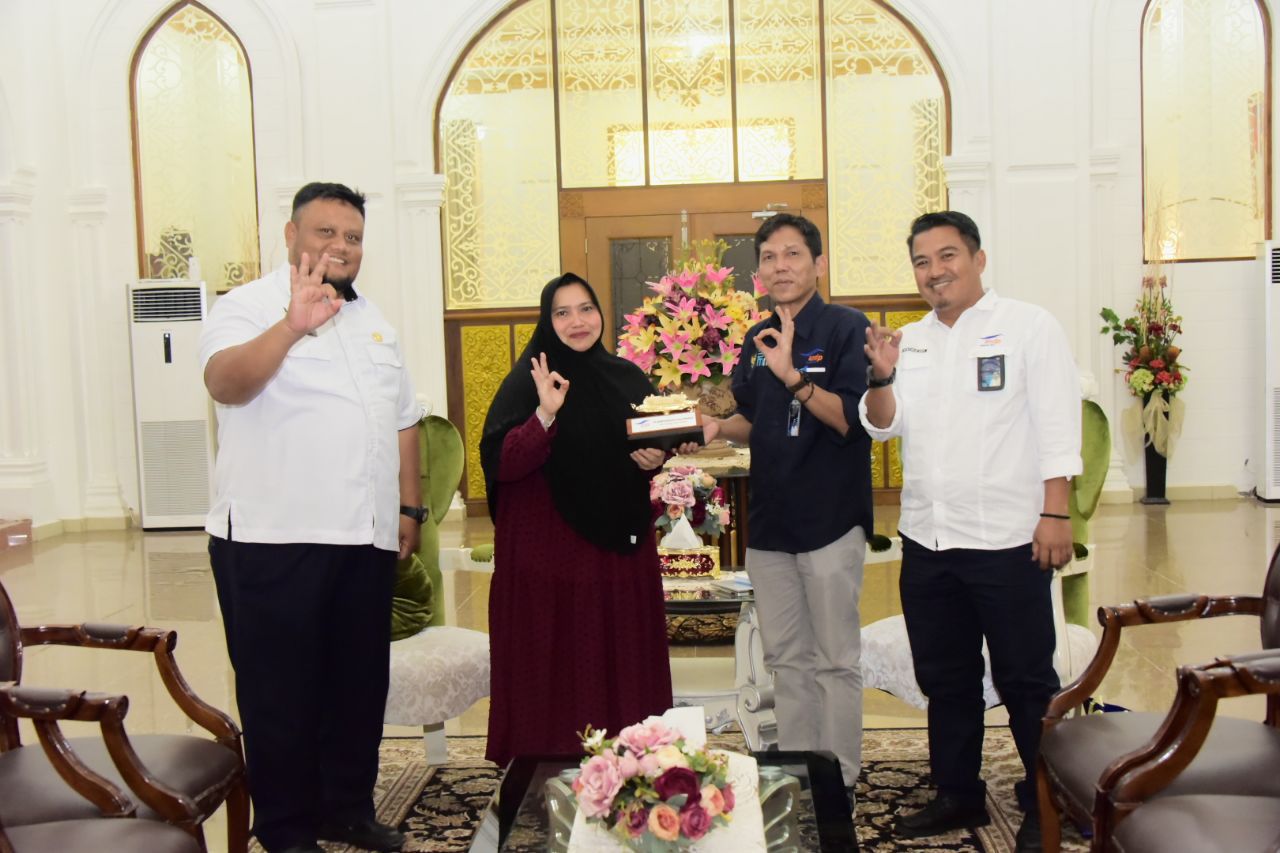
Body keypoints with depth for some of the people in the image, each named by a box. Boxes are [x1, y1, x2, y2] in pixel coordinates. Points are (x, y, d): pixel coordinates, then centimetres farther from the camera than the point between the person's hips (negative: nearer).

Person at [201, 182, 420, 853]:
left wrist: (409, 506, 13)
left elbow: (402, 419, 19)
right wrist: (292, 326, -39)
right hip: (273, 540, -6)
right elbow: (224, 382, -24)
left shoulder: (372, 320, 17)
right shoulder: (250, 307, -4)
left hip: (366, 541, 6)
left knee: (359, 684, 14)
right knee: (281, 691, 5)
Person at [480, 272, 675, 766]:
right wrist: (546, 415, -27)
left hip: (620, 544, 5)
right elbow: (502, 463, -15)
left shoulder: (626, 377, 9)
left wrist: (655, 460, -2)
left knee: (622, 662, 9)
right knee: (555, 666, -1)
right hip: (548, 546, -4)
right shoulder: (528, 381, -5)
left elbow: (654, 444, 20)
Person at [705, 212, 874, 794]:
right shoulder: (757, 341, 12)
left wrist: (793, 376, -30)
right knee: (785, 657, 15)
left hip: (830, 522, -7)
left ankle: (839, 782, 18)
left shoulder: (846, 328, -9)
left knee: (834, 659, 4)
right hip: (768, 522, 7)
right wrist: (715, 429, -1)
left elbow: (850, 419, -19)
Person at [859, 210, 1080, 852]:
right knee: (945, 678, 15)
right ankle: (958, 795, 30)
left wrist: (1054, 514, -14)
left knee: (1025, 680, 5)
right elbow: (883, 426, 8)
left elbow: (1057, 426, -7)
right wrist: (882, 377, -10)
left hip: (1006, 539, -5)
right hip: (926, 539, 6)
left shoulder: (1028, 327, -3)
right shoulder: (908, 342, 12)